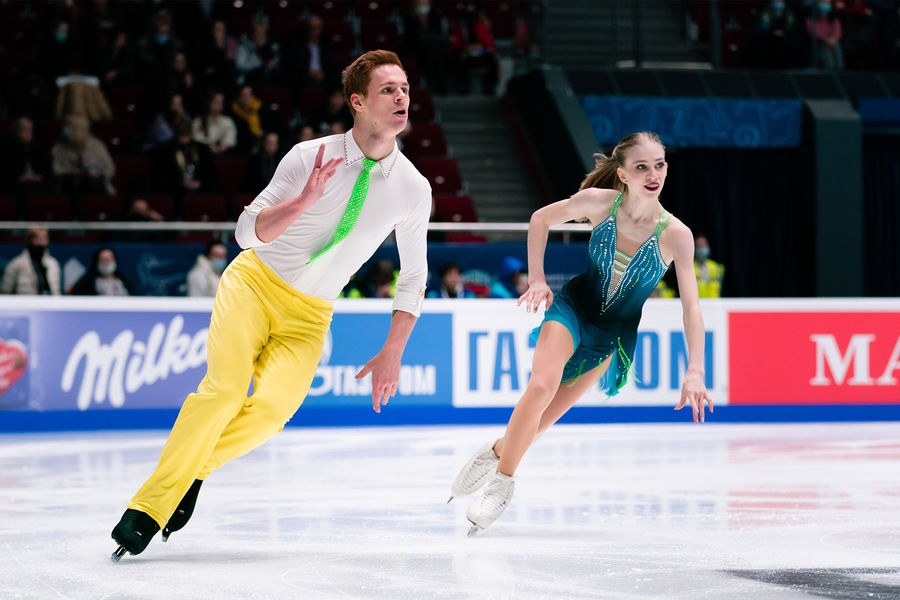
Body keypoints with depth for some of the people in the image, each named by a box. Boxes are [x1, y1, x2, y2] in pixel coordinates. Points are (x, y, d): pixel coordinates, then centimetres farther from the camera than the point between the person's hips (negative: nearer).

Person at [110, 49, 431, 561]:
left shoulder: (413, 189, -5)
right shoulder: (309, 158, -12)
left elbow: (414, 276, 7)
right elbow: (248, 231, -13)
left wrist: (392, 355, 1)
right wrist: (305, 200, -30)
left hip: (309, 315, 2)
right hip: (253, 283, -2)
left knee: (272, 409, -25)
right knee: (225, 389, -25)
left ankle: (196, 468, -1)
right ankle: (151, 504, -15)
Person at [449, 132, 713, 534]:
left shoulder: (675, 235, -21)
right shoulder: (599, 202, -18)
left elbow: (691, 306, -18)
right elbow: (540, 219, 0)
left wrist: (694, 372, -25)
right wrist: (537, 280, -6)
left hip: (613, 334, 1)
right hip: (573, 307, -1)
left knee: (549, 414, 3)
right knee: (542, 387, -24)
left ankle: (498, 450, 33)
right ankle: (504, 478, -6)